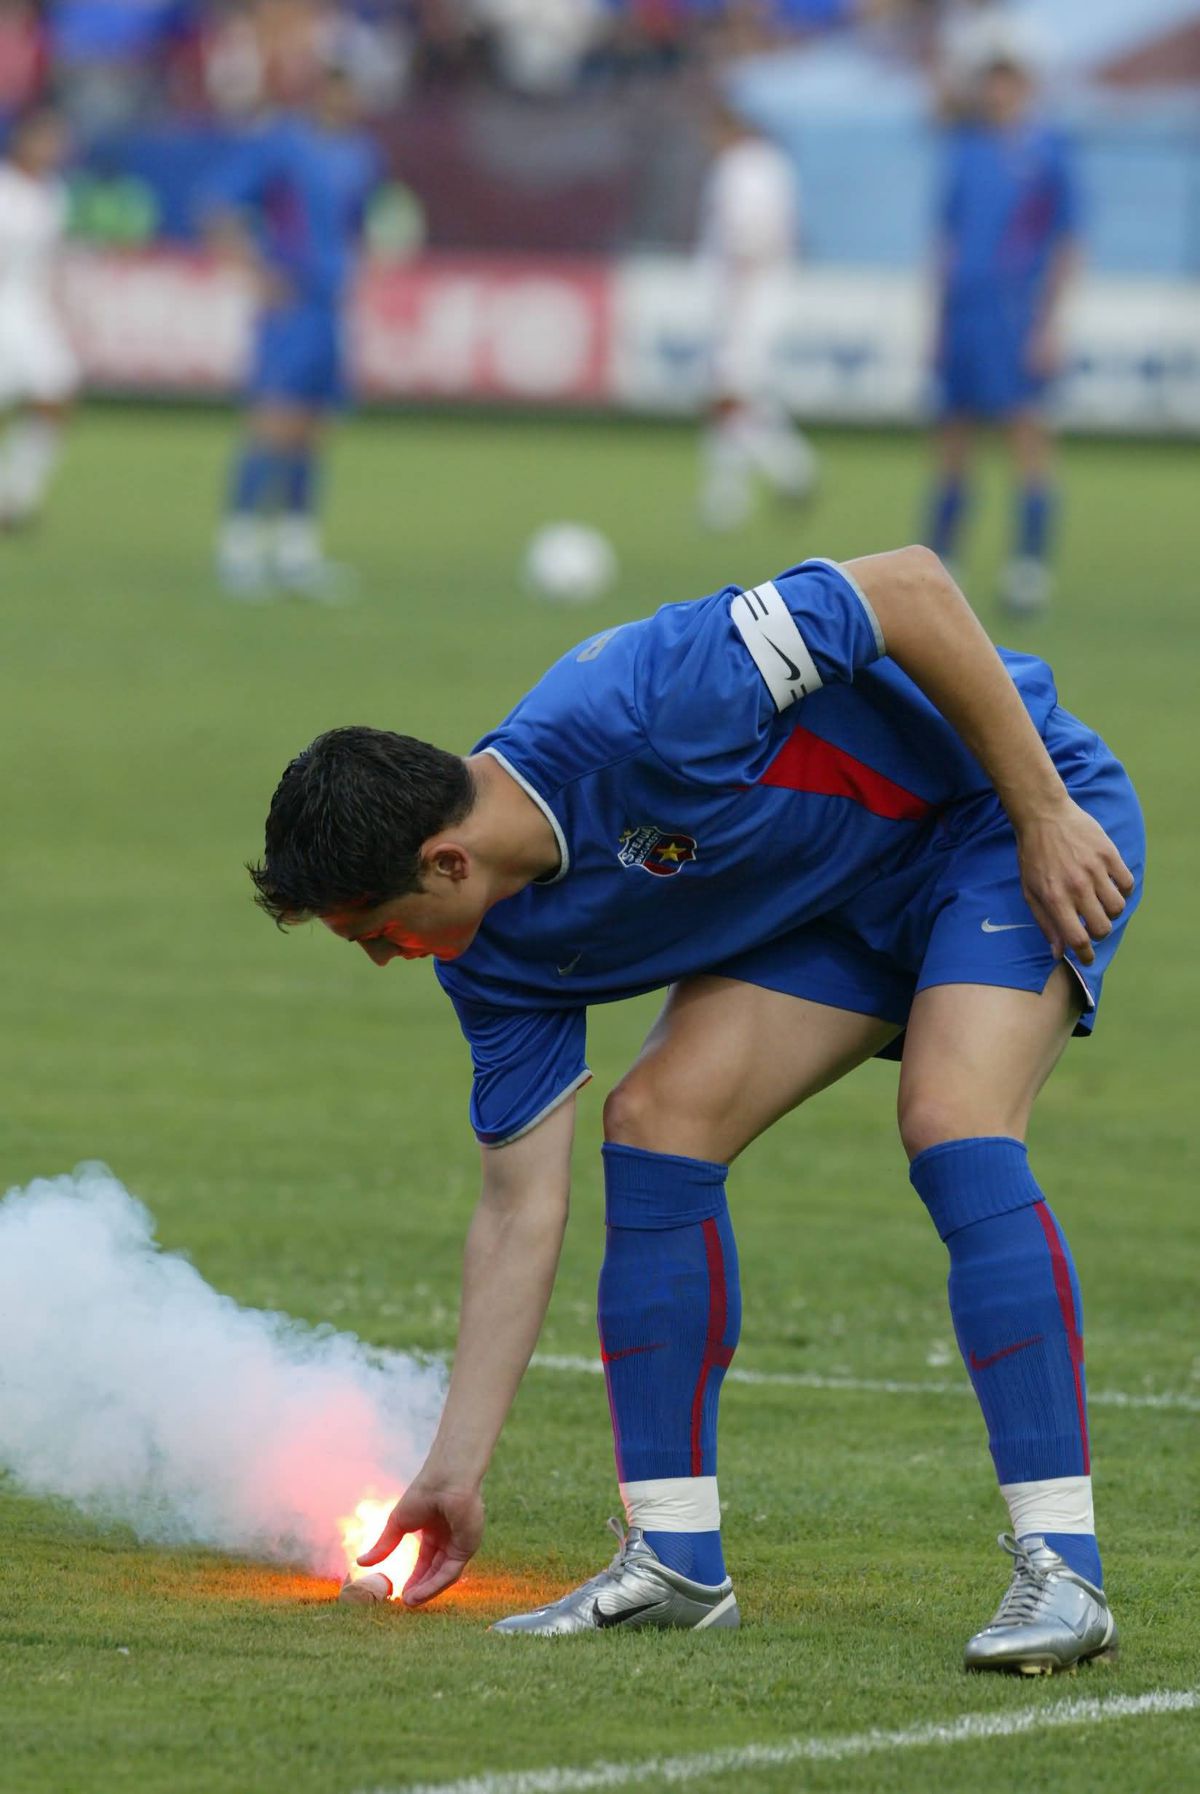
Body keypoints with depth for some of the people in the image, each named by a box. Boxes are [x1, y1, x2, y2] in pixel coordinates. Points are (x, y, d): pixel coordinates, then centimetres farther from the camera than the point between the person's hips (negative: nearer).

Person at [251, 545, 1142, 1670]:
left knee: (953, 1126, -27)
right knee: (656, 1124, -8)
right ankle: (675, 1563, -1)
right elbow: (520, 1209, -4)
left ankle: (1061, 1570, -26)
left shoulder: (640, 713, -35)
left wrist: (1046, 816, -27)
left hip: (1008, 812, -7)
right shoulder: (500, 954, -10)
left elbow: (911, 587, -32)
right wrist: (453, 1470, -5)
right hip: (833, 894, 7)